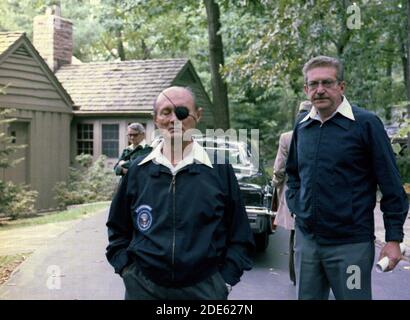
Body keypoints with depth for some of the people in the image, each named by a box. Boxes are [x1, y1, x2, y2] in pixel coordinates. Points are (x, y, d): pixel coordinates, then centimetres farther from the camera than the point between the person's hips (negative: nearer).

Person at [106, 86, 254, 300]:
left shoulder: (220, 170, -1)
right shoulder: (138, 170, 4)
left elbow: (240, 236, 2)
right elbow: (118, 229, 13)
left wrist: (225, 280, -4)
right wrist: (126, 269, 3)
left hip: (204, 289, -1)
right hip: (143, 287, 2)